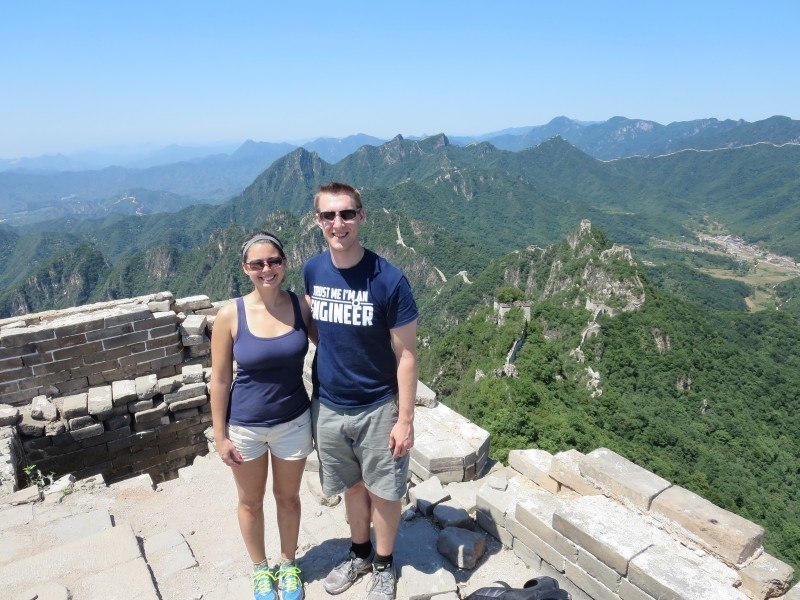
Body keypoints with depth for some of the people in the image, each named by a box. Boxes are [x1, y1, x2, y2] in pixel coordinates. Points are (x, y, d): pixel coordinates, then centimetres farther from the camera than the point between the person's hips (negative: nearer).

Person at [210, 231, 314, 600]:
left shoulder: (302, 306, -12)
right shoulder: (230, 315, -16)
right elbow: (220, 380, -8)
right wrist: (220, 435, -5)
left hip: (293, 422, 1)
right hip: (245, 426, -1)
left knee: (288, 497, 21)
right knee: (250, 502, 20)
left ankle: (288, 564, 47)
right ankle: (260, 568, 47)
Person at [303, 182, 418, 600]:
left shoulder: (389, 280, -20)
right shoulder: (312, 271, -5)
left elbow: (405, 354, -14)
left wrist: (405, 419, -13)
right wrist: (317, 386, 10)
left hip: (378, 409, -4)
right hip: (327, 405, 4)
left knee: (383, 492, 15)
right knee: (352, 487, 22)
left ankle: (384, 565, 40)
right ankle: (360, 554, 47)